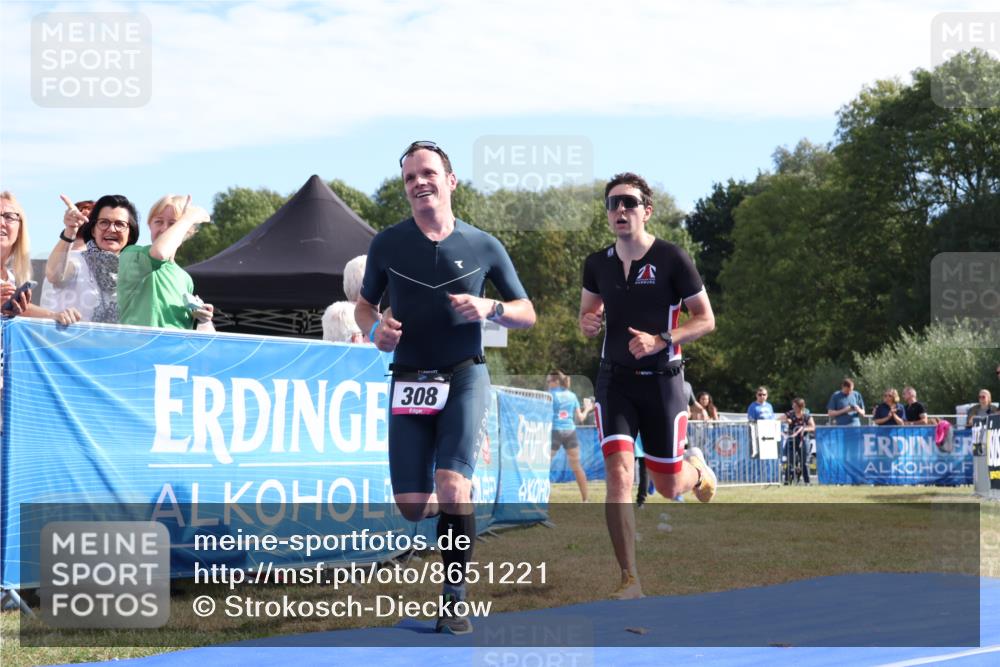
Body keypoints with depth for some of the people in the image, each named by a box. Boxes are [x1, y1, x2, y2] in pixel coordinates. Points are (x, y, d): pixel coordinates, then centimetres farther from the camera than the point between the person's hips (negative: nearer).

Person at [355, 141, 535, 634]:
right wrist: (374, 327, -8)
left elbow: (527, 313, 9)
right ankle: (453, 510, 34)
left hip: (464, 376, -2)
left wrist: (490, 309, -13)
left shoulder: (484, 247, 2)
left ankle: (454, 601, -9)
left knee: (452, 486, -21)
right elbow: (364, 304, 16)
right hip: (409, 380, 2)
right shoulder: (387, 244, 3)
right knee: (412, 507, -4)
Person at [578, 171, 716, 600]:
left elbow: (705, 319, -4)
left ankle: (696, 470, 47)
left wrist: (659, 340, -19)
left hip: (662, 380, -2)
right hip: (616, 380, 2)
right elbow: (587, 313, 19)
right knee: (618, 474, -16)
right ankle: (629, 580, -11)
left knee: (668, 487, 7)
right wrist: (589, 324, -6)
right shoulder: (597, 264, 3)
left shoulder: (672, 259, -8)